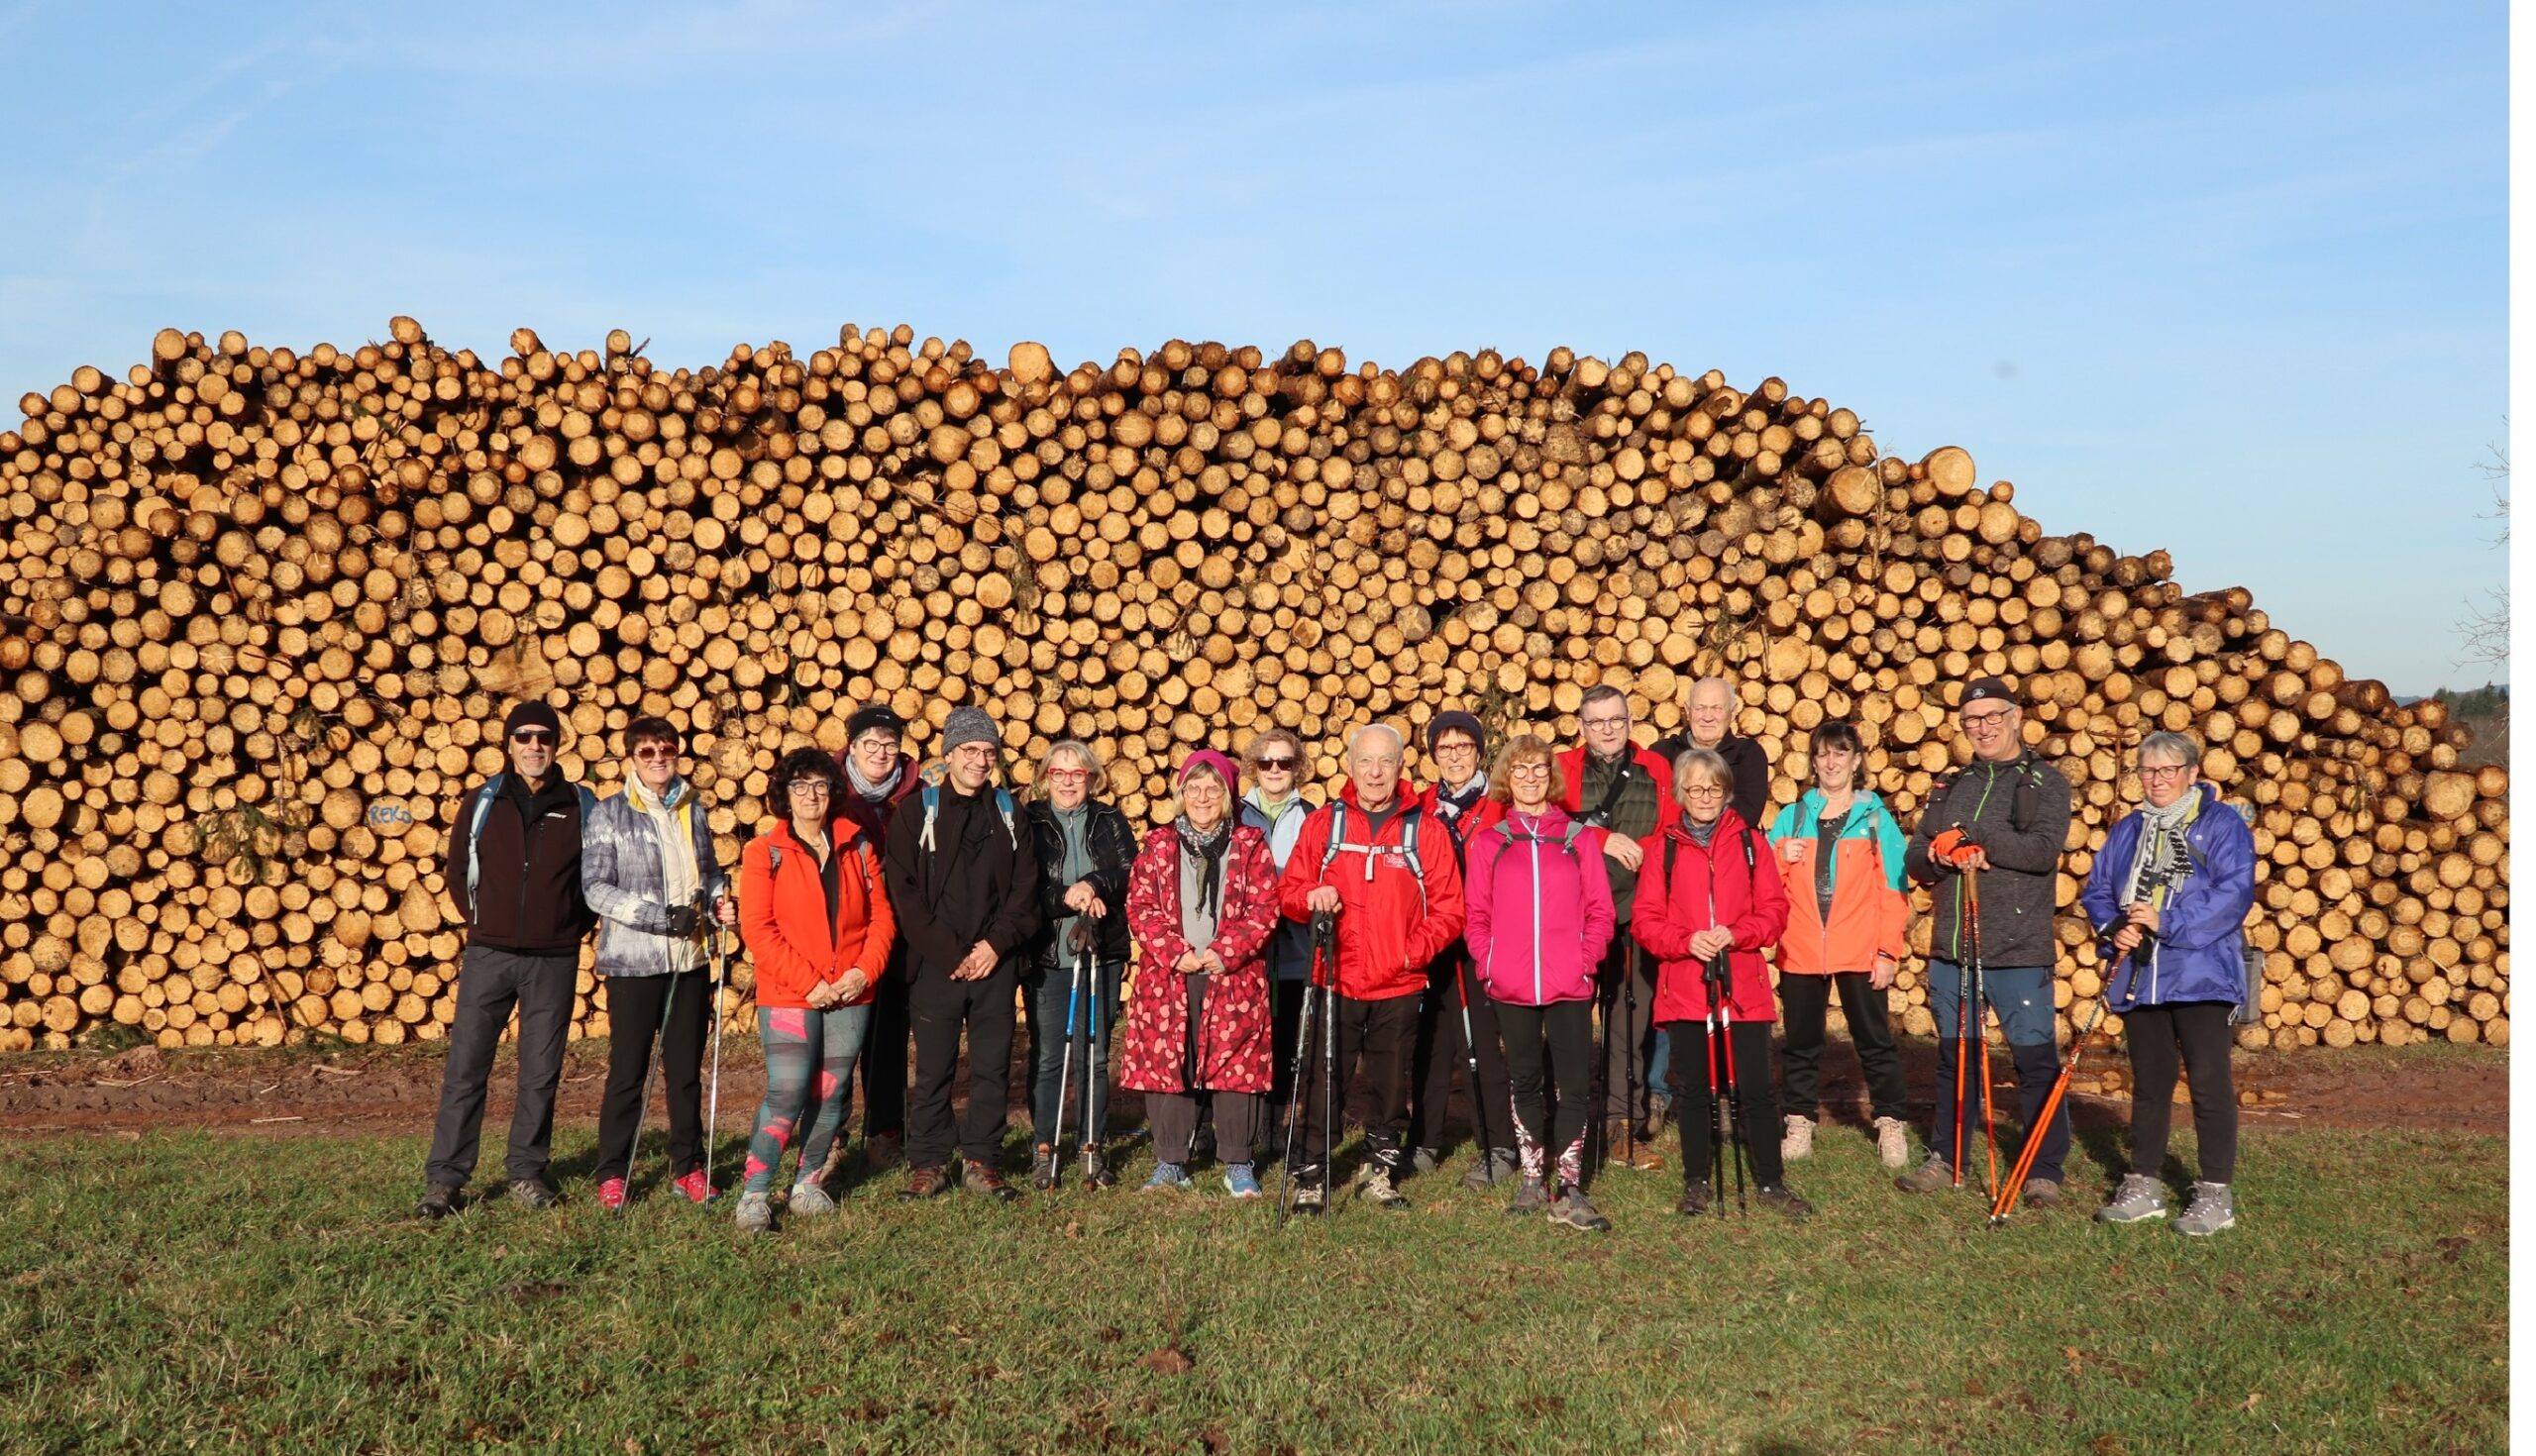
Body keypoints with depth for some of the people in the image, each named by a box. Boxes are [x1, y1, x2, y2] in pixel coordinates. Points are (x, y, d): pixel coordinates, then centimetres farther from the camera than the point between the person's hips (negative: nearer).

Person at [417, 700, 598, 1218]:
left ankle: (527, 1174, 18)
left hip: (554, 961, 0)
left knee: (541, 1073, 6)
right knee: (465, 1069, -1)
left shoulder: (580, 806, 3)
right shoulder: (481, 802, 4)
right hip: (488, 956, 0)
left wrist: (572, 928, 5)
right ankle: (444, 1180, 6)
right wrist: (481, 921, 8)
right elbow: (456, 871, 14)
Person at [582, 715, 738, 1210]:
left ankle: (688, 1166, 21)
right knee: (627, 1072, 2)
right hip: (632, 960, -4)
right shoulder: (609, 814, -3)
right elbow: (595, 887, -10)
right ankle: (612, 1174, 14)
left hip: (690, 959, 4)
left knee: (687, 1069, 10)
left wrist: (719, 902, -1)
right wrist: (661, 916, -17)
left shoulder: (694, 810, 10)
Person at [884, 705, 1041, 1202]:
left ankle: (980, 1162, 18)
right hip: (936, 965, -3)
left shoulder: (1007, 812, 10)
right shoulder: (915, 811, 1)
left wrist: (998, 944, -5)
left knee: (993, 1067, 6)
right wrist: (951, 954, -9)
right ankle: (928, 1163, 15)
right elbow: (904, 892, -4)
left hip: (995, 962, 3)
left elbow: (1026, 886, 9)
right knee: (933, 1069, 2)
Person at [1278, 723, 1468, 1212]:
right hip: (1334, 983, 0)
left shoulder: (1424, 831, 3)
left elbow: (1449, 908, 3)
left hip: (1398, 988, 0)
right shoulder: (1323, 824, 5)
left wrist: (1415, 951, -10)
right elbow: (1289, 889, 5)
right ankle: (1311, 1178, 10)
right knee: (1322, 1083, 0)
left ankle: (1381, 1171, 27)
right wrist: (1311, 896, -17)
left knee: (1390, 1085, 10)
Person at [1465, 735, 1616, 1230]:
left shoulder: (1579, 837, 6)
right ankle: (1533, 1180, 21)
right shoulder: (1488, 841, 7)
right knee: (1525, 1082, 10)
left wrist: (1586, 959, -9)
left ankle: (1567, 1190, 4)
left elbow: (1599, 910, 4)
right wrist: (1488, 962, -7)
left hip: (1570, 984, -1)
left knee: (1574, 1083, -3)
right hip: (1510, 986, 1)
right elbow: (1476, 915, 6)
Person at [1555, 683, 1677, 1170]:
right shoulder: (1563, 769, 7)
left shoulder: (1656, 770, 13)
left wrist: (1638, 852, -11)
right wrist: (1604, 839, -16)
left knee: (1632, 1017, 3)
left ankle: (1622, 1126, 10)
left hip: (1637, 911, 2)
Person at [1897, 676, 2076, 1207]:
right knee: (1954, 1057, 13)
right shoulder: (1949, 789, 17)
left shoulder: (2045, 782, 1)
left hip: (2019, 952, -5)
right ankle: (1946, 1158, 24)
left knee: (2036, 1060, -2)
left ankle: (2045, 1170, 9)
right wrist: (1945, 856, -13)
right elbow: (1915, 859, 8)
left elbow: (2044, 849, -16)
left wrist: (1970, 837, -17)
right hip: (1950, 948, 5)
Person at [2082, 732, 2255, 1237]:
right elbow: (2096, 890, 14)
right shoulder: (2127, 830, 14)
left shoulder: (2222, 825, -3)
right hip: (2139, 976, 5)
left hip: (2200, 974, -5)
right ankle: (2144, 1186, 21)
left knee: (2209, 1081, -4)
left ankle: (2216, 1194, 5)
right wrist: (2114, 927, -6)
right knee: (2149, 1082, 12)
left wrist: (2167, 921, -20)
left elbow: (2234, 892, -14)